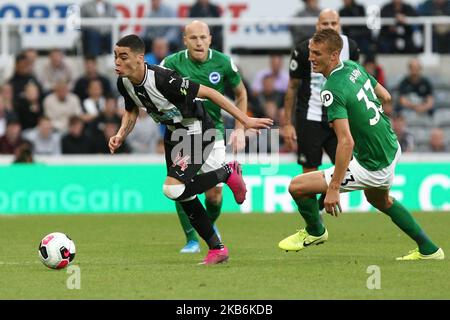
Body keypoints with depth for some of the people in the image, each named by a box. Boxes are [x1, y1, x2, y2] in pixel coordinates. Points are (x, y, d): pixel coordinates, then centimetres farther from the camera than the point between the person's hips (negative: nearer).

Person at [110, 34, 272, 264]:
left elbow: (208, 93, -27)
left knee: (173, 189, -23)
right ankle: (217, 249, 22)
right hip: (173, 133, 8)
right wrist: (120, 136, -8)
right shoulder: (124, 84, -9)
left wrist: (245, 120, -25)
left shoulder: (162, 79, -33)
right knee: (184, 197, 8)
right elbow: (132, 112, 12)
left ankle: (228, 174, -1)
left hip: (197, 132, -8)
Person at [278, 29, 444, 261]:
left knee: (297, 186, -5)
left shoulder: (332, 90, -26)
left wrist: (333, 189, -30)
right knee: (379, 199, 39)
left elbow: (346, 142, -31)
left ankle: (315, 231, 24)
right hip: (392, 148, 10)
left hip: (372, 168, -10)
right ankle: (428, 249, 44)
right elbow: (385, 97, 14)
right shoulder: (353, 67, 0)